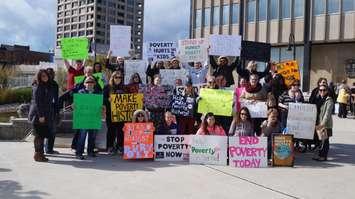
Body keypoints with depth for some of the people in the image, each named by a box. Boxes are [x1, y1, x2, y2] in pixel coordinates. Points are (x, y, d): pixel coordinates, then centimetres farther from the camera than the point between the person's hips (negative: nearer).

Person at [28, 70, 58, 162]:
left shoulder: (49, 86, 14)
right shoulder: (37, 87, -10)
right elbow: (36, 102, -16)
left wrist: (52, 114, 17)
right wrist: (40, 115, -20)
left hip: (46, 115, 8)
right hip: (38, 115, -8)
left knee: (43, 135, 11)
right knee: (39, 135, -3)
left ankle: (40, 153, 19)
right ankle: (38, 154, 4)